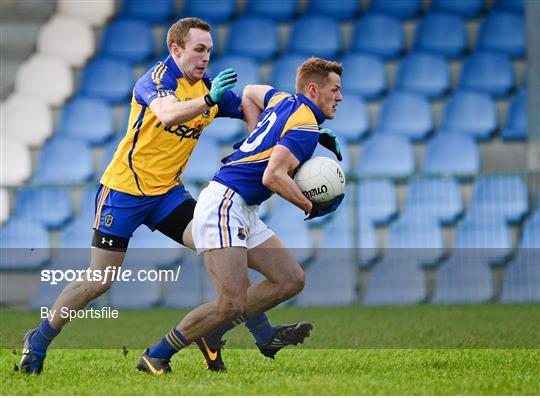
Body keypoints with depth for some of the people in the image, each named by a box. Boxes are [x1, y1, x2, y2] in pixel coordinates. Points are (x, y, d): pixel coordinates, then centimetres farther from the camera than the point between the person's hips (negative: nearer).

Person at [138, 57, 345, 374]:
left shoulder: (284, 101, 15)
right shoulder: (306, 127, -13)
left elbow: (249, 93, 36)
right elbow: (272, 177, -24)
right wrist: (311, 207, -10)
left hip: (244, 214, 10)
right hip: (223, 205, -10)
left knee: (292, 280, 7)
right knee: (232, 303, -17)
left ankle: (210, 332, 10)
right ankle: (156, 356, -6)